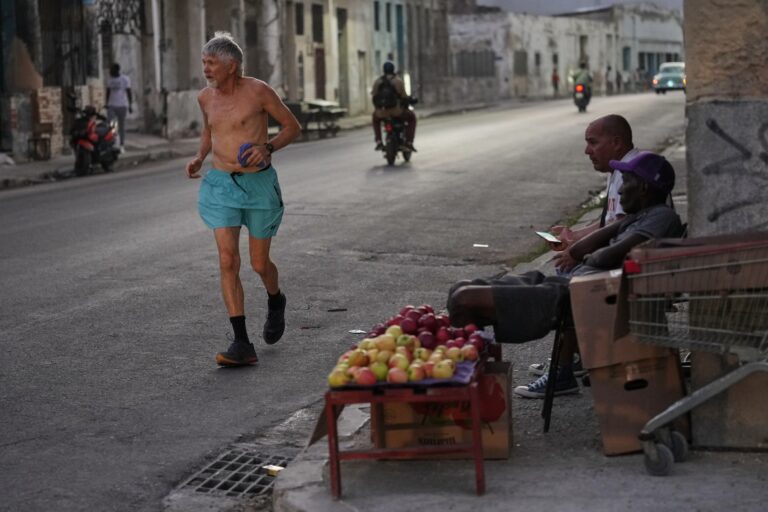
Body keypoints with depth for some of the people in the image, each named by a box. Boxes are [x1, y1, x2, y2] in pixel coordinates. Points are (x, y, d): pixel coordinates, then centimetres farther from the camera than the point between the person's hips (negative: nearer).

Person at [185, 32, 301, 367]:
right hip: (221, 185, 3)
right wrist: (199, 157, 6)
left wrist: (268, 147, -19)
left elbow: (293, 127, -2)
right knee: (227, 261, -10)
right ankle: (242, 345, -10)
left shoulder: (258, 91, -11)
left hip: (258, 185, -3)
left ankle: (275, 301, 44)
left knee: (259, 264, 6)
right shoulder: (206, 97, 4)